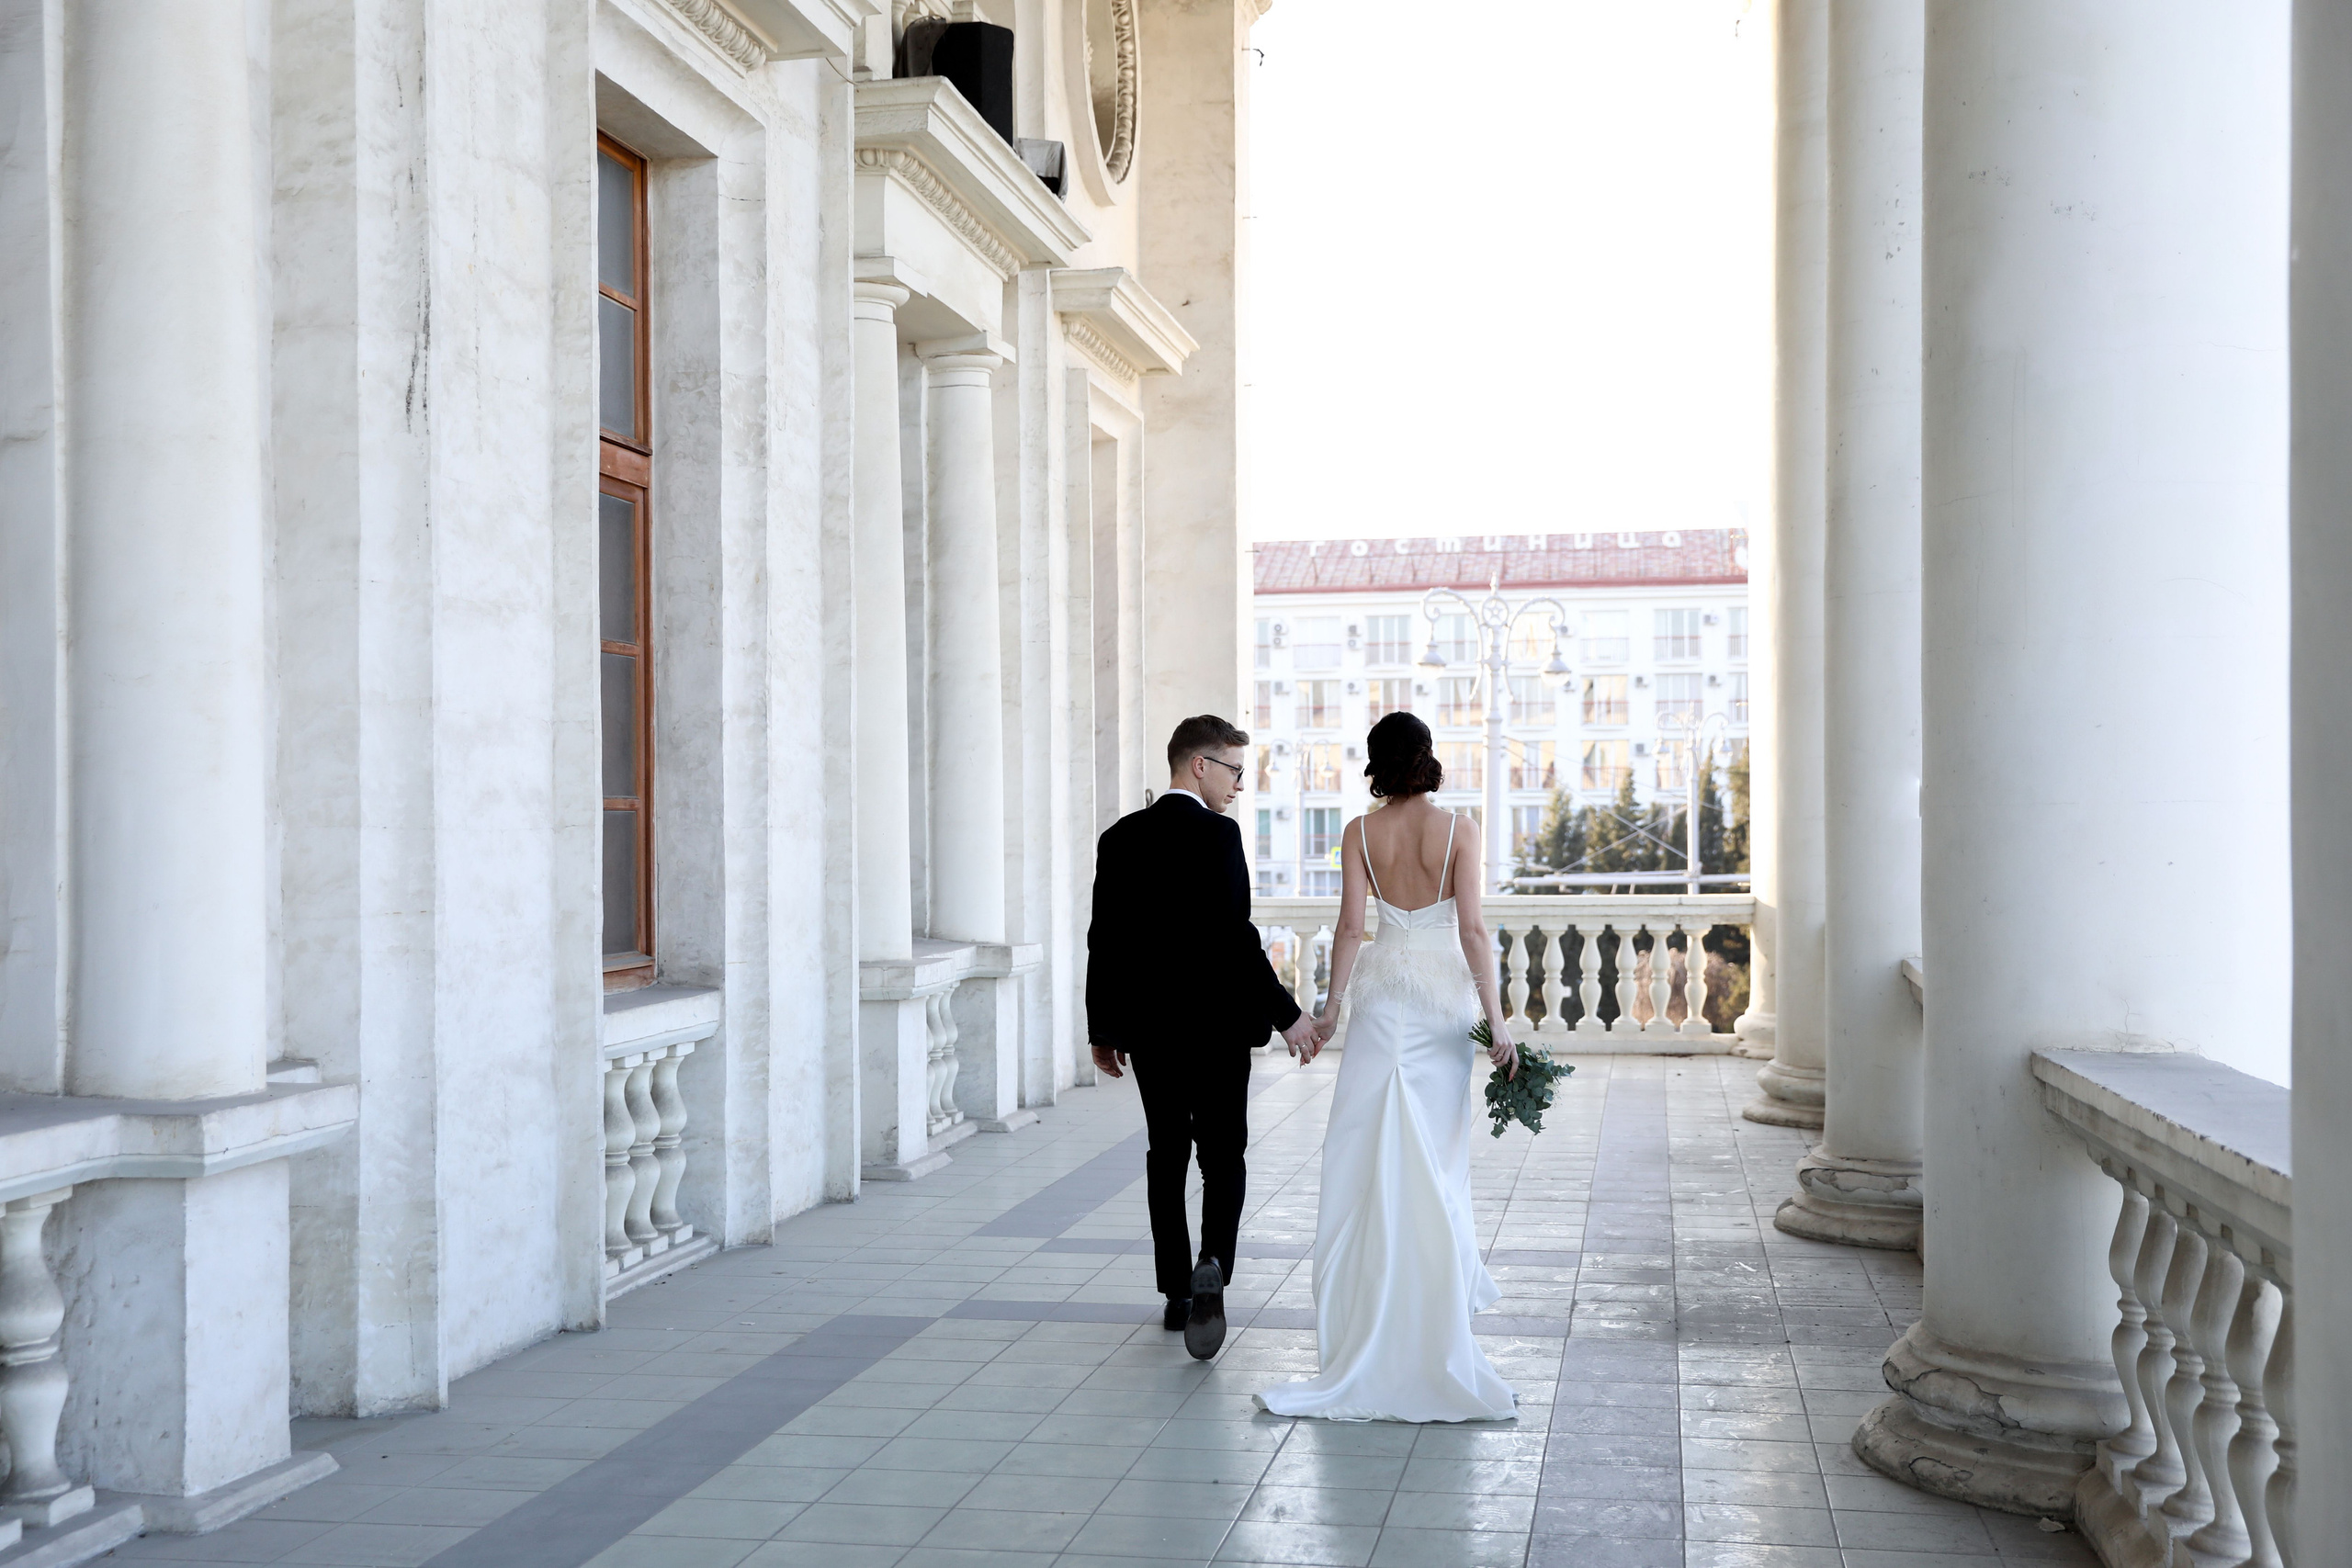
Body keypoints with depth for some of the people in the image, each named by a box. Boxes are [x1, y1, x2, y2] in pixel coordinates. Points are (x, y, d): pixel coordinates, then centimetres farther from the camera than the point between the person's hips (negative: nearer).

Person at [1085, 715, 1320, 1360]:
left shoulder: (1120, 838, 6)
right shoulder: (1216, 834, -12)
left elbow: (1103, 939, 7)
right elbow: (1235, 935, -18)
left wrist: (1103, 1029, 15)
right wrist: (1286, 1014, -13)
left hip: (1146, 1027, 5)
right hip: (1216, 1023, -5)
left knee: (1166, 1155, 14)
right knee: (1222, 1156, 2)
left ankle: (1176, 1293, 17)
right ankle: (1211, 1268, -20)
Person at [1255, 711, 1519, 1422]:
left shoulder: (1360, 833, -2)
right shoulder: (1458, 830, -4)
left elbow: (1350, 924, -6)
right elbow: (1472, 928, -9)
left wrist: (1333, 1006, 0)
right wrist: (1495, 1018, -9)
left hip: (1383, 993, 0)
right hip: (1445, 993, 0)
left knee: (1374, 1146, 1)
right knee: (1435, 1145, 10)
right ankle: (1443, 1293, 16)